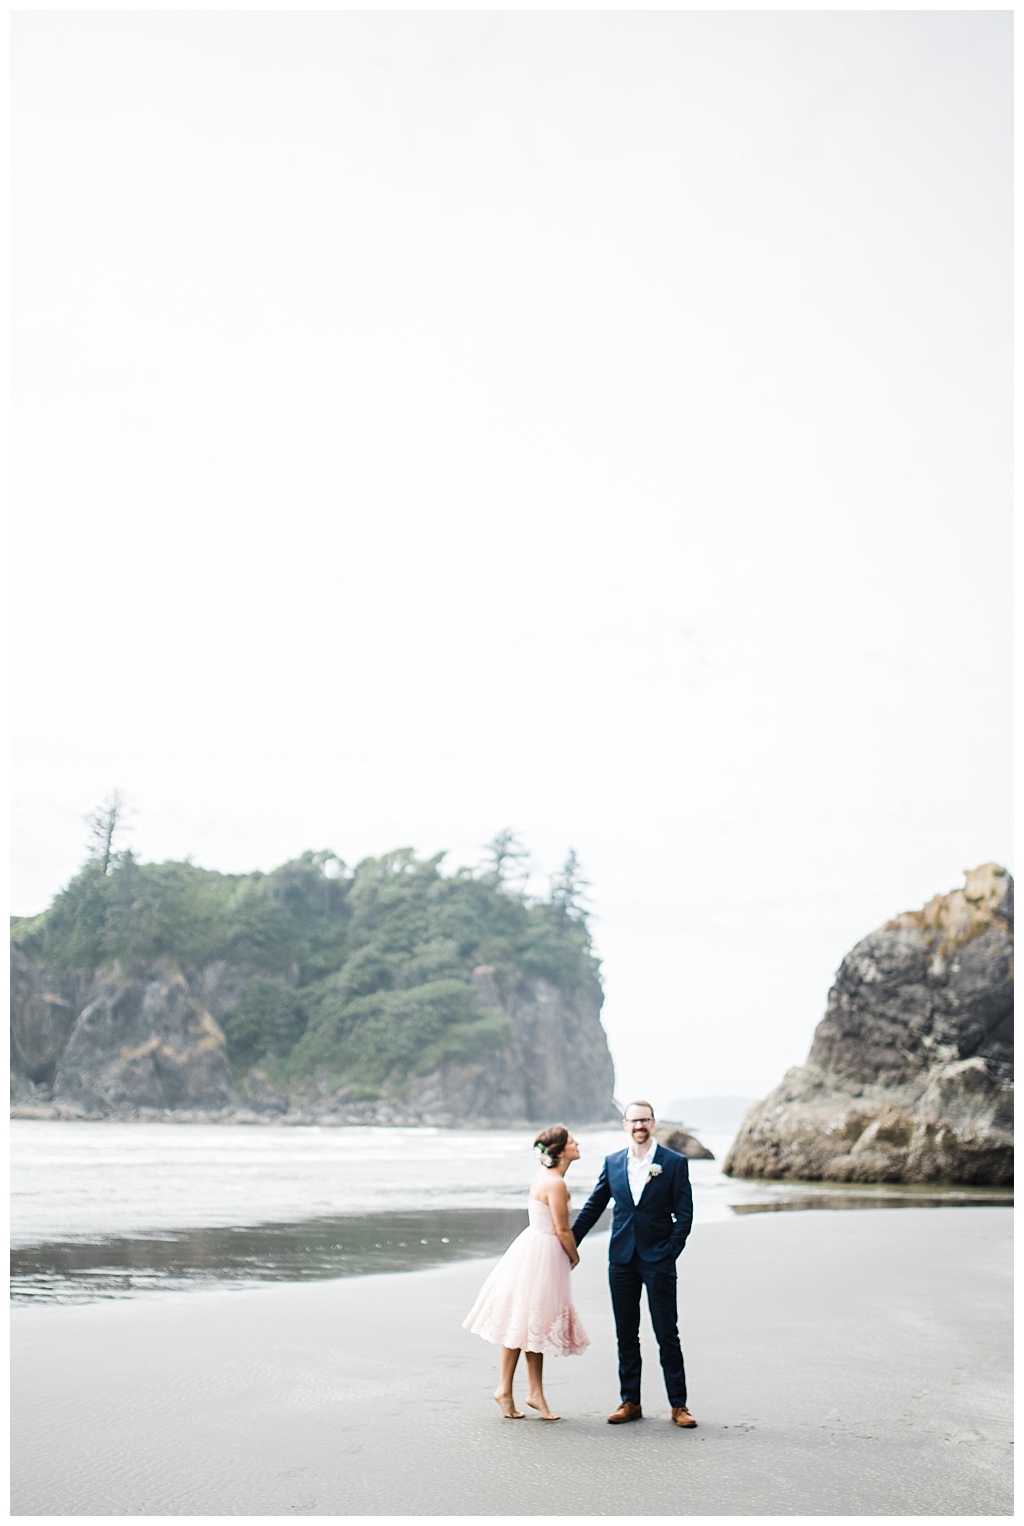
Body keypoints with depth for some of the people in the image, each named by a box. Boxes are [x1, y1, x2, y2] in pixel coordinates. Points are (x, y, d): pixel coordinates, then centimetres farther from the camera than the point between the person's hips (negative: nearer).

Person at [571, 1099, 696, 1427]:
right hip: (621, 1259, 4)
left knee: (667, 1335, 0)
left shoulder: (675, 1163, -3)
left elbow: (684, 1214, -3)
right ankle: (630, 1402, 19)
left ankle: (678, 1404, 11)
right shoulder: (613, 1162, 7)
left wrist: (669, 1253, -11)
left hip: (658, 1260, -3)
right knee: (626, 1335, 9)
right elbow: (593, 1207, 13)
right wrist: (569, 1244, 11)